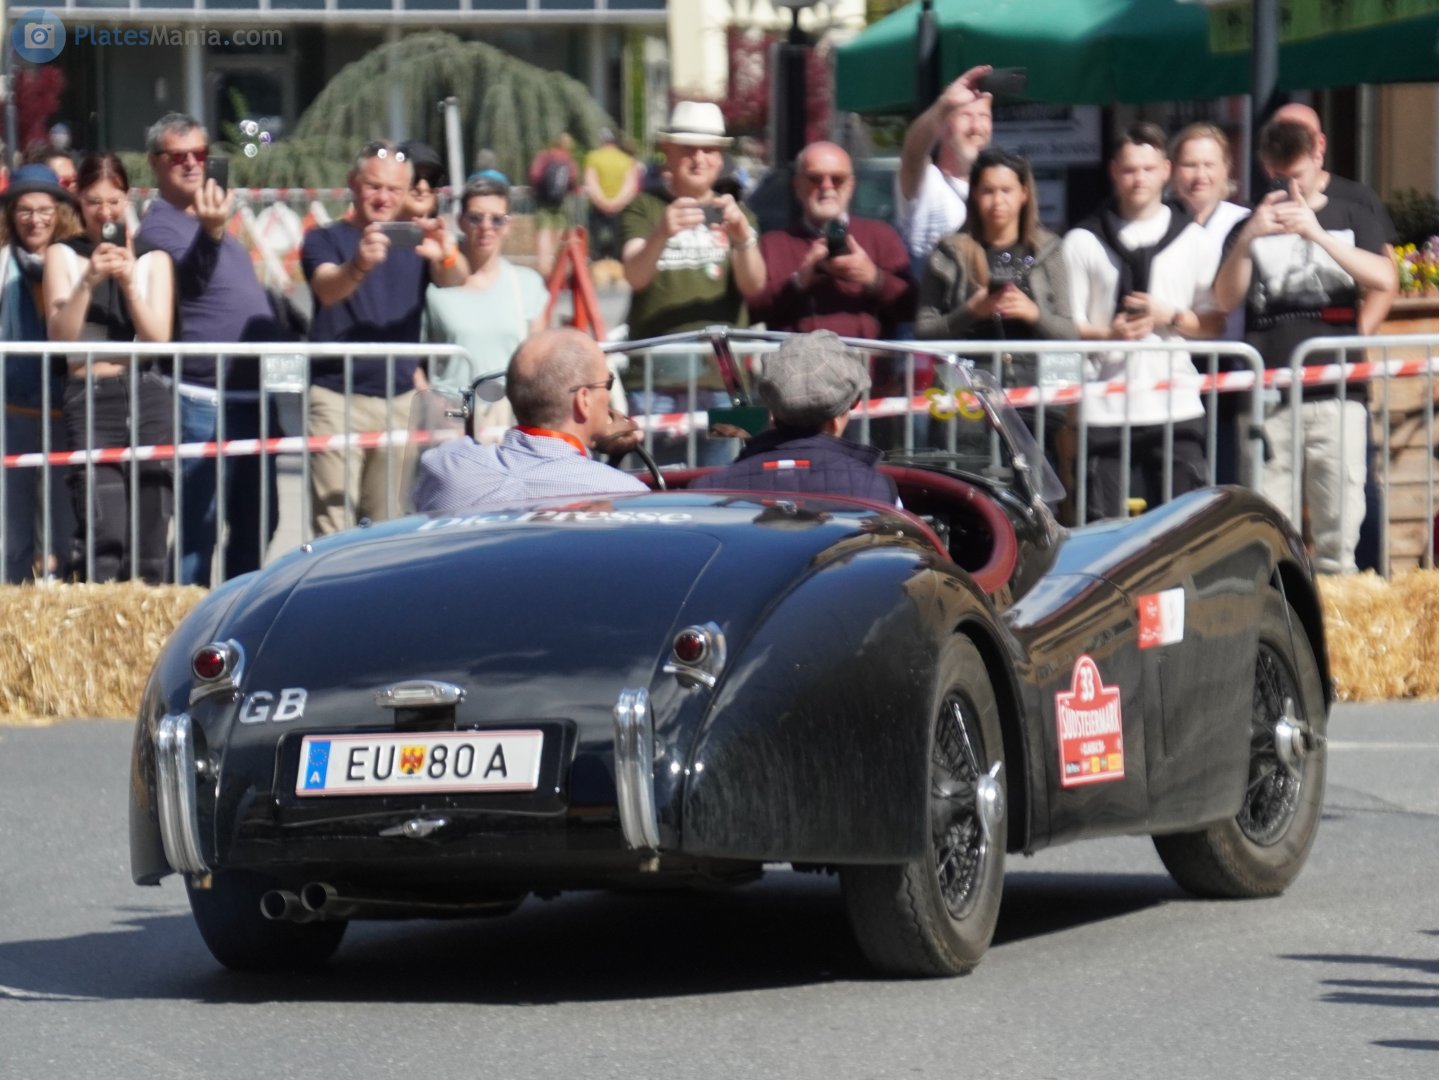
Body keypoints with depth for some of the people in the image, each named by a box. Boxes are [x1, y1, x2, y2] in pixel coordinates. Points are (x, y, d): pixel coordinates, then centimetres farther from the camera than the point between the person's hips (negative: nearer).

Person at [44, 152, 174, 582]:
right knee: (103, 535, -15)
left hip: (148, 399, 2)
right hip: (90, 398, -2)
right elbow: (60, 336, -1)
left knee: (149, 537, 0)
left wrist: (129, 283, -9)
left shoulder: (153, 258, 12)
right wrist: (89, 281, -14)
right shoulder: (63, 255, 8)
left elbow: (159, 337, 3)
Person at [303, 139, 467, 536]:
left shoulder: (413, 243, 11)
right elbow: (328, 289, -18)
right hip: (338, 396, -3)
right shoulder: (325, 240, 3)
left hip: (400, 399, 3)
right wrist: (359, 265, -42)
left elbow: (454, 280, -9)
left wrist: (446, 256, -35)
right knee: (332, 530, -9)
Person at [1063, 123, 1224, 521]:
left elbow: (1214, 323, 10)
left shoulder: (1194, 240, 12)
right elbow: (1067, 324, 5)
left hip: (1175, 406, 1)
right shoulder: (1083, 241, 8)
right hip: (1105, 410, -1)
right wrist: (1108, 334, -15)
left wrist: (1171, 317, -9)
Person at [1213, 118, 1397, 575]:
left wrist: (1316, 234, -17)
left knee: (1339, 525, -4)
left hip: (1335, 394, -1)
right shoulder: (1251, 227, 15)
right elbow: (1226, 298, 3)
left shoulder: (1351, 217, 12)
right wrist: (1248, 240, -15)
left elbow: (1384, 279, -4)